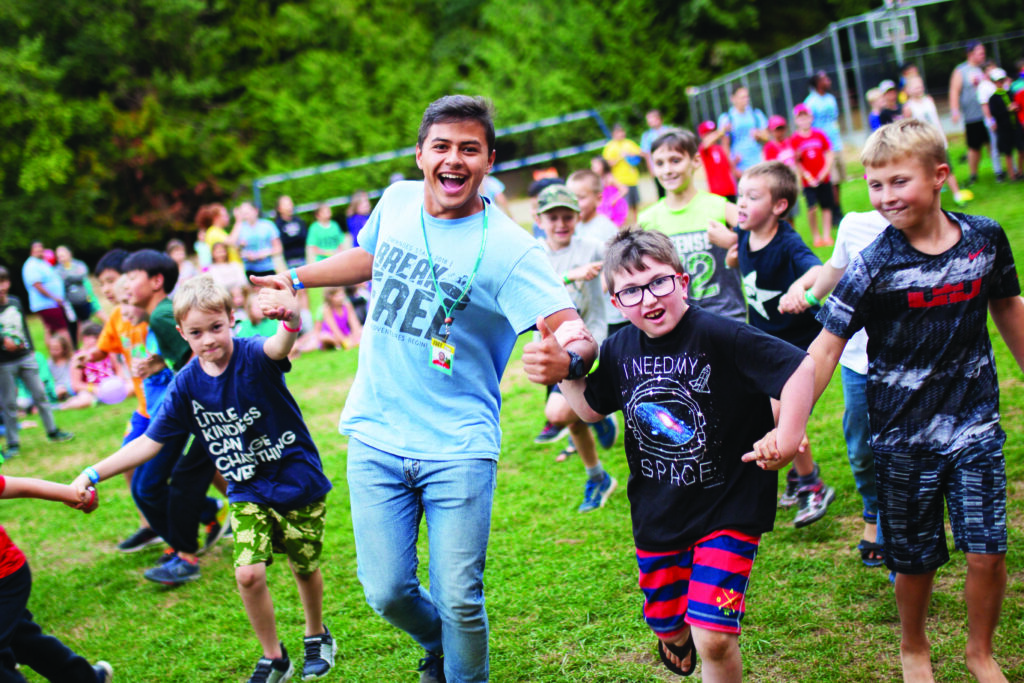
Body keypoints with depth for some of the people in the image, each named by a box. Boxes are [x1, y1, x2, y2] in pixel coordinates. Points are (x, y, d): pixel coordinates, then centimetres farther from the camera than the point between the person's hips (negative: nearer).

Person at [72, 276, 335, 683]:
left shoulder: (252, 356, -19)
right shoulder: (186, 385, -6)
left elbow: (279, 346, -44)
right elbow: (151, 442, 0)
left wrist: (290, 320, -68)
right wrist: (94, 474, -6)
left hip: (299, 481, -3)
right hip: (248, 493, 3)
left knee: (305, 569, 11)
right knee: (248, 574, -11)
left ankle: (317, 637, 41)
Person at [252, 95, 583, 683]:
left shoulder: (508, 248, -14)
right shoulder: (397, 201, 2)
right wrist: (294, 280, 31)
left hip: (458, 450, -4)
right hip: (376, 439, 4)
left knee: (458, 601, -2)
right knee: (388, 592, 4)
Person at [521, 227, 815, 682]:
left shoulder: (719, 337, -21)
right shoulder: (620, 350, -1)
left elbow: (801, 367, -22)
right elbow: (590, 408, 14)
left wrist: (787, 437, -28)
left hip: (727, 508, -5)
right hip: (657, 516, 6)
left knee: (713, 639, -13)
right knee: (666, 623, 23)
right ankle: (678, 636, 59)